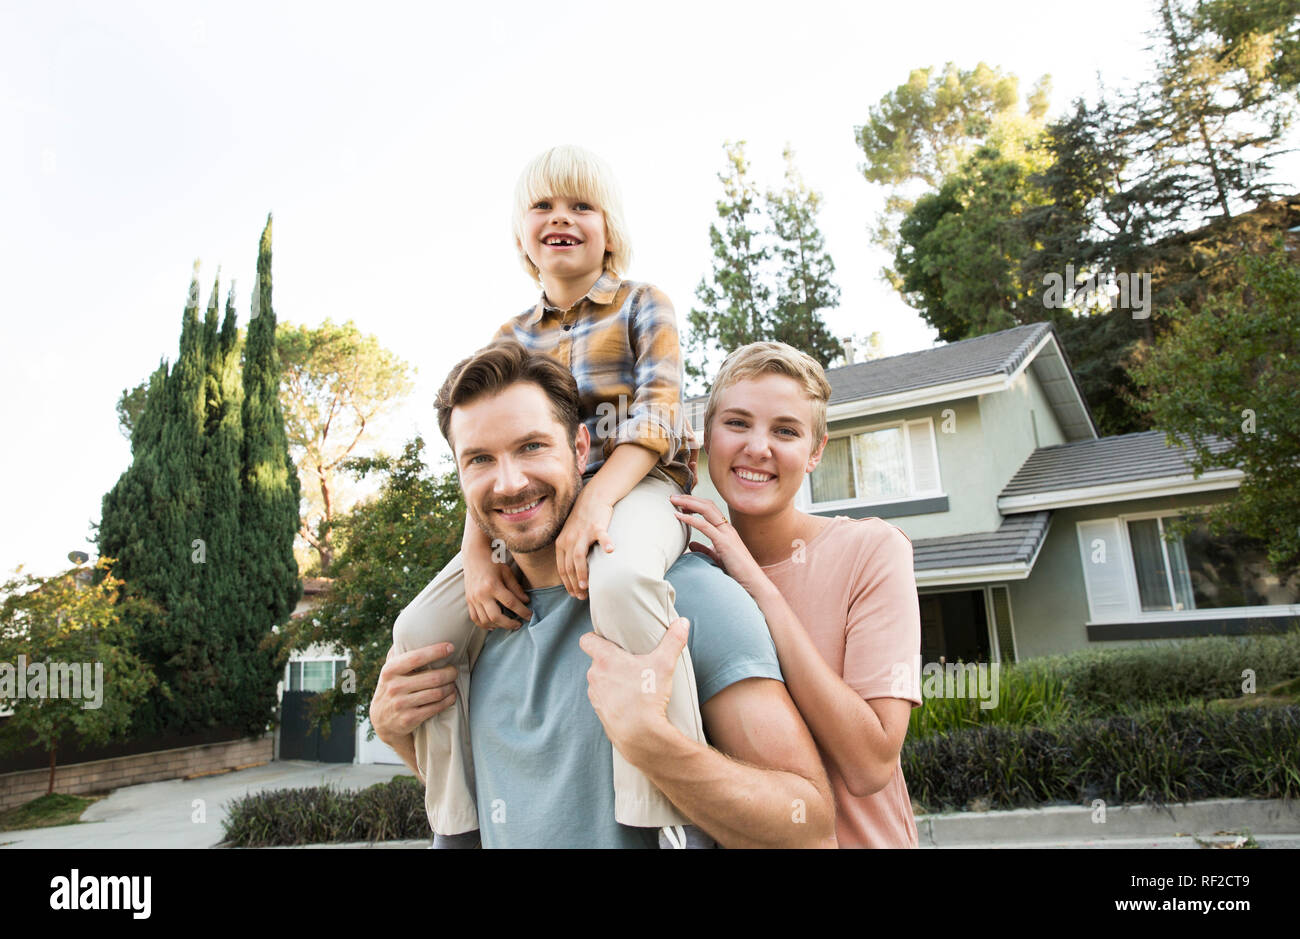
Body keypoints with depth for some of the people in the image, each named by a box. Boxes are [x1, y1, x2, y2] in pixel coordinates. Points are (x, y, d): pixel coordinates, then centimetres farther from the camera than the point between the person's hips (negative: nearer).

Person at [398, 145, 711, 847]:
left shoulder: (643, 306, 6)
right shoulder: (509, 336, 18)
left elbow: (655, 417, -8)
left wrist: (595, 503, -26)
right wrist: (478, 554, -8)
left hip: (633, 487, -5)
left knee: (620, 579, -40)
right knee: (426, 626, -8)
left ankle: (676, 811, -27)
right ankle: (457, 820, 9)